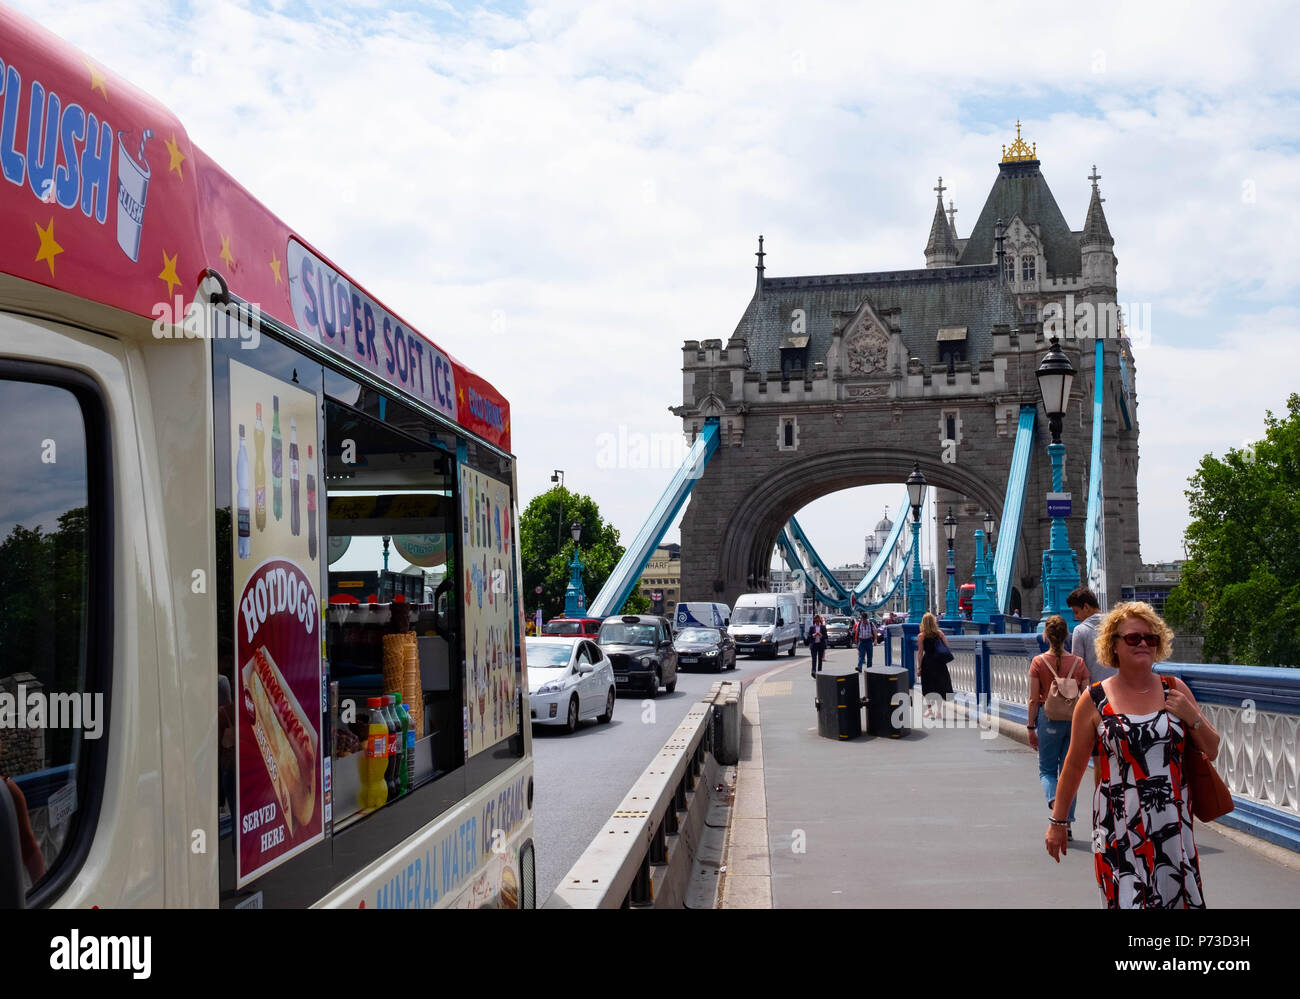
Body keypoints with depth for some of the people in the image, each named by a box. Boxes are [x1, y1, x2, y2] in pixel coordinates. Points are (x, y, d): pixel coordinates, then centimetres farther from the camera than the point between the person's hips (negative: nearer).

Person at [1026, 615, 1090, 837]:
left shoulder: (1039, 662, -7)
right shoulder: (1078, 663, -1)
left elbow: (1034, 700, -6)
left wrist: (1031, 728, 2)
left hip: (1048, 719, -2)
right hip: (1074, 719, 2)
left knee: (1047, 770, 12)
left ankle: (1055, 801, -19)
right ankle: (1067, 824, 14)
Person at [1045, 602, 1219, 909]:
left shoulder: (1175, 689, 6)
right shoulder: (1095, 699, -2)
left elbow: (1212, 750, 12)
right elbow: (1074, 765, 4)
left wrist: (1192, 717, -7)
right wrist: (1058, 822, 8)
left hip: (1174, 825, 3)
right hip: (1120, 827, -3)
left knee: (1177, 898, 6)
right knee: (1129, 899, -6)